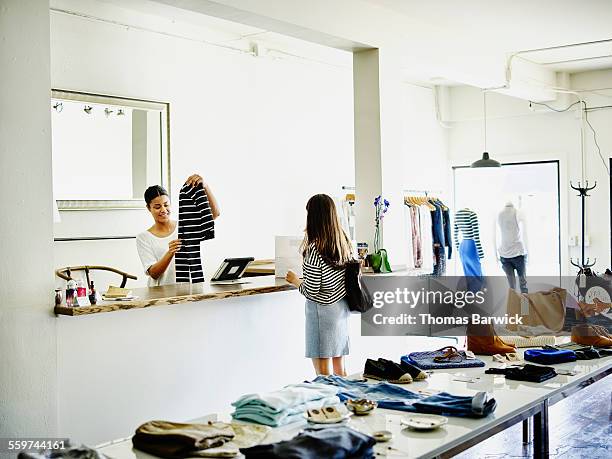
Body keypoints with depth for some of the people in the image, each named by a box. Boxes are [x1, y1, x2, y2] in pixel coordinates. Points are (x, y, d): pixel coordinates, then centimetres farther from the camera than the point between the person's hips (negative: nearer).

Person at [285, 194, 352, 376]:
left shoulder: (314, 248, -18)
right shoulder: (344, 241, 3)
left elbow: (311, 291, -18)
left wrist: (296, 280, 2)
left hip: (323, 310, -8)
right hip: (342, 307, 8)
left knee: (323, 373, -1)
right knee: (340, 369, 17)